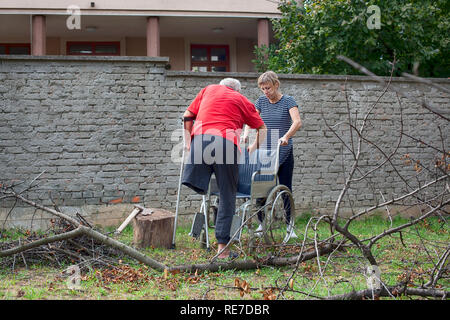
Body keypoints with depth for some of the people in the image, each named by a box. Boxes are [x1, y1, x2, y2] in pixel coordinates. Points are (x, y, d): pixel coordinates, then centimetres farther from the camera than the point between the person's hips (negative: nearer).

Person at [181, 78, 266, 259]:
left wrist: (188, 141, 28)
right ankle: (222, 247, 0)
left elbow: (187, 116, 24)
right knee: (227, 197, 2)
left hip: (201, 136, 2)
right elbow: (262, 128, 27)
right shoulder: (242, 100, 24)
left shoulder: (209, 89, 29)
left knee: (196, 186, 2)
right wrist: (254, 148, 41)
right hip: (227, 142, -2)